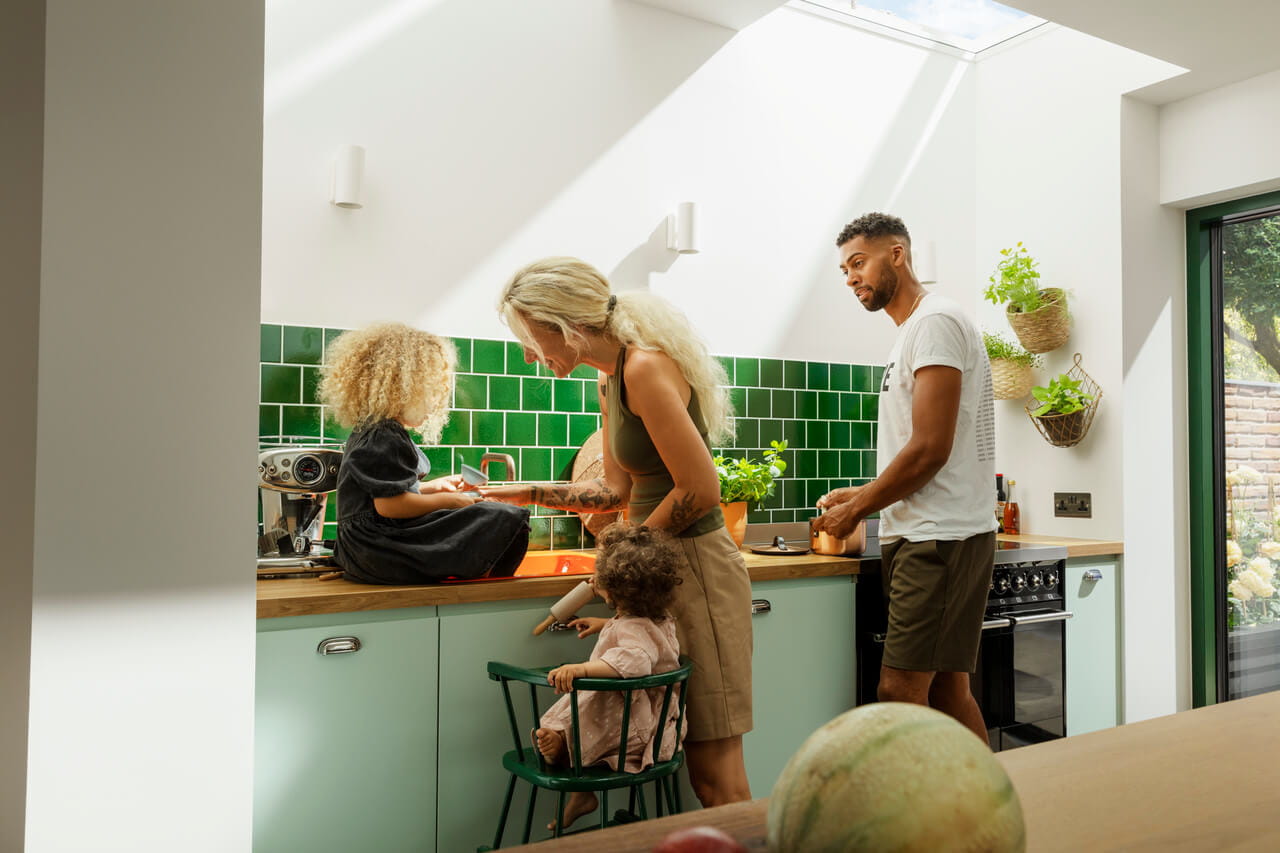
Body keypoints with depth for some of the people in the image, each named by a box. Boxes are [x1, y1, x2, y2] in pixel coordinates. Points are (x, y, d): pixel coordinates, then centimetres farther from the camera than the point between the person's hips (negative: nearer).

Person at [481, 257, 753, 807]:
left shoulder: (646, 369, -18)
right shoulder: (611, 380, 12)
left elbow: (701, 489, -20)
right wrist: (526, 494, 14)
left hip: (695, 567, -9)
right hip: (662, 569, 9)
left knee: (715, 769, 1)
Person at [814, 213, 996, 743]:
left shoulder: (936, 322, -10)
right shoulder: (911, 332, 21)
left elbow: (930, 449, -17)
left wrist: (856, 509, -8)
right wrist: (863, 497, 13)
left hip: (939, 538, -10)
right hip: (926, 534, 10)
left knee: (899, 694, -10)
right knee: (947, 689, 14)